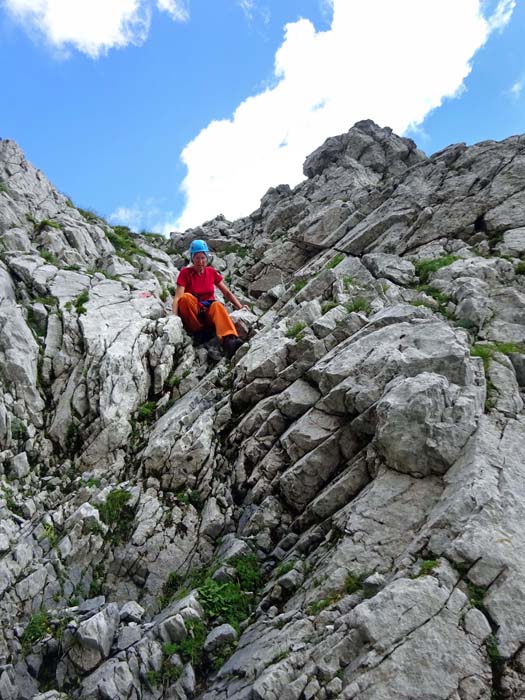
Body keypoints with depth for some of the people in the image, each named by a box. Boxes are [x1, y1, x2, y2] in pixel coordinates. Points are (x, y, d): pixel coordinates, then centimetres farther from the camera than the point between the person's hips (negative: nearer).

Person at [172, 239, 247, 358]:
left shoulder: (212, 272, 8)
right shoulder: (185, 273, -3)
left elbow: (227, 292, 9)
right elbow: (178, 297, -15)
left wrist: (240, 307, -6)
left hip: (209, 311, 2)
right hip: (192, 314, -2)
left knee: (217, 305, -34)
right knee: (186, 297, -33)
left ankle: (228, 340, -58)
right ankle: (199, 332, -20)